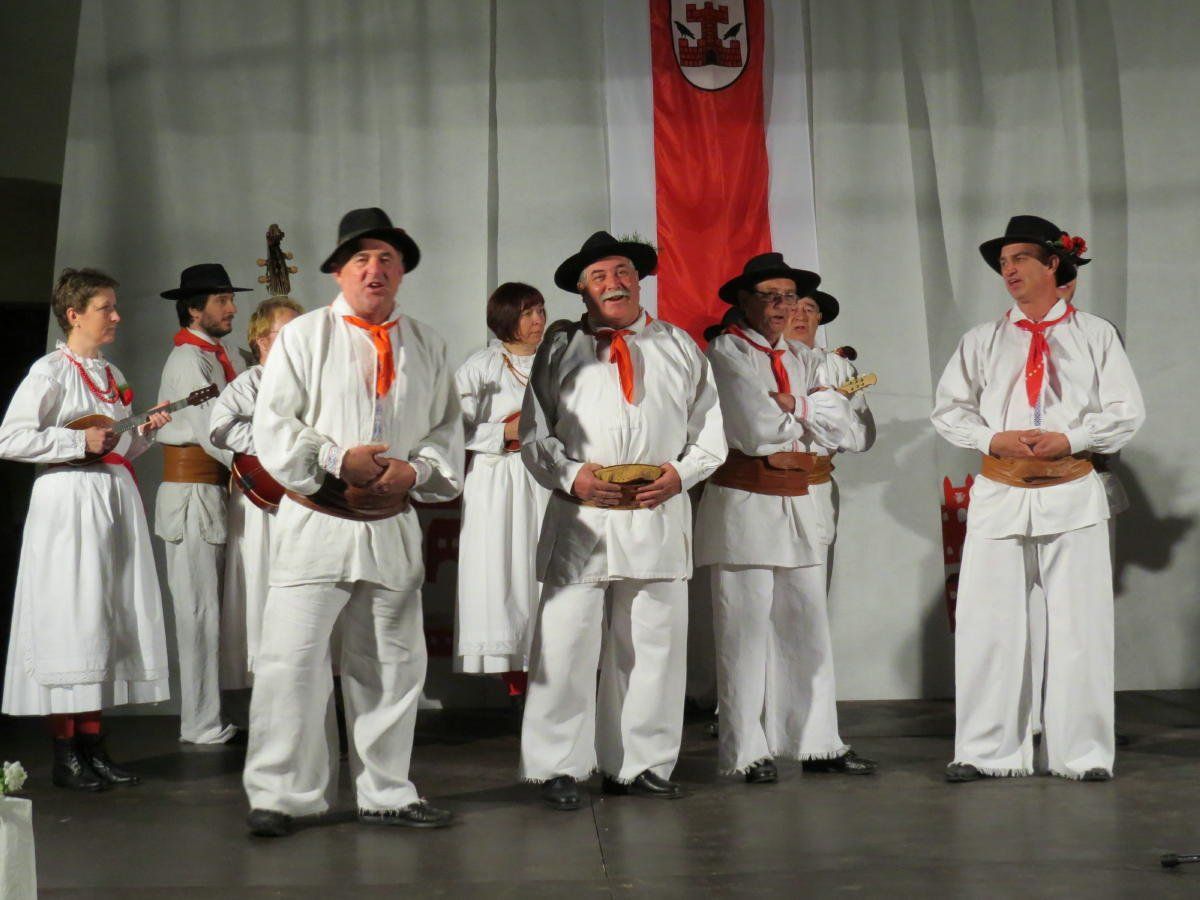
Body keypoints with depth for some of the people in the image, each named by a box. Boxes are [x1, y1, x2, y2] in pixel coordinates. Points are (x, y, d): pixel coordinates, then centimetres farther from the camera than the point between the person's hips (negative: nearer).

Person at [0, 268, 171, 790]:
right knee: (70, 623, -7)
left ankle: (92, 743, 13)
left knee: (108, 620, 7)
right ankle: (64, 753, -1)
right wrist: (79, 441, -15)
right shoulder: (51, 371, -5)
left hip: (115, 499, 8)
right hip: (68, 500, -7)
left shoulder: (113, 376, 17)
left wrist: (146, 431, 5)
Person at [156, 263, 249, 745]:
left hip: (217, 492, 9)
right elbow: (211, 429, -20)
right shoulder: (187, 360, -11)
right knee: (199, 611, -5)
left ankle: (205, 717, 17)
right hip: (191, 493, -9)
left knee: (210, 610, 11)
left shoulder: (222, 357, 16)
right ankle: (200, 724, 0)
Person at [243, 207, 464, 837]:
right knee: (292, 660, -7)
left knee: (392, 663, 10)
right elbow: (272, 429, -3)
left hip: (393, 527, 4)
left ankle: (385, 794, 21)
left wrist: (414, 470, -8)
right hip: (316, 524, -4)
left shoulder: (426, 346, 13)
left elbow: (448, 430, 12)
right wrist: (338, 461, -15)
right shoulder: (303, 336, 3)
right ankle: (279, 795, 2)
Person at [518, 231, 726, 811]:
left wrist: (680, 473, -5)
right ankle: (558, 768, 5)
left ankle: (641, 764, 15)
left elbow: (711, 433, 13)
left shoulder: (680, 348, 15)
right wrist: (571, 475, -10)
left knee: (653, 645, 5)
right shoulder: (560, 348, 11)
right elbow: (533, 433, 8)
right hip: (580, 517, -2)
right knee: (565, 643, -4)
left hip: (659, 518, 2)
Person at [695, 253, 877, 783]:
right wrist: (805, 417, 2)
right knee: (747, 630, -3)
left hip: (795, 503, 7)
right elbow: (759, 429, -15)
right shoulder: (727, 351, -4)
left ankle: (818, 743, 14)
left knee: (808, 626, 8)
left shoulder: (796, 360, 19)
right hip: (743, 503, -7)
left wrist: (792, 406, -7)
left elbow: (839, 423, 7)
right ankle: (748, 751, 3)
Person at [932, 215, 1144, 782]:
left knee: (1079, 625, 0)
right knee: (987, 623, -1)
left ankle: (1081, 752, 9)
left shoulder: (1095, 335, 7)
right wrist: (993, 439, -8)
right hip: (999, 495, 1)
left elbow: (1126, 411, 3)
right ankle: (987, 752, 7)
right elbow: (948, 410, 10)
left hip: (1073, 493, -1)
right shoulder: (981, 341, 12)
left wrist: (1070, 439, -12)